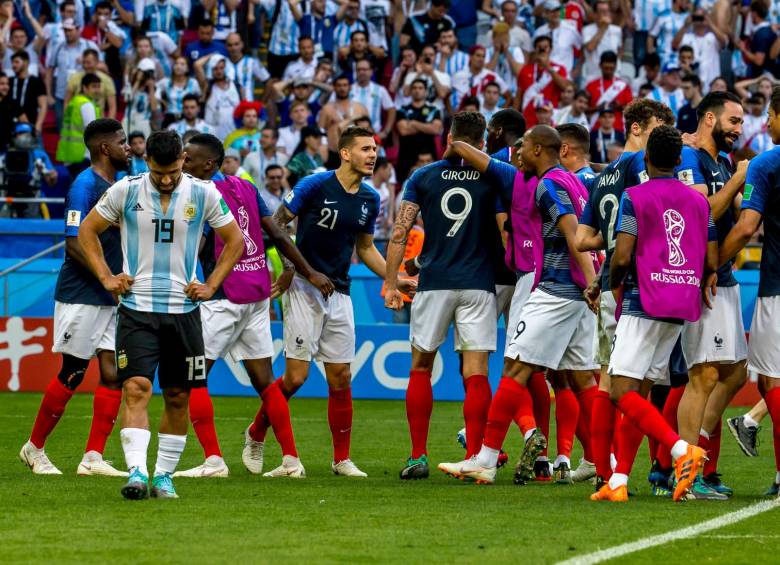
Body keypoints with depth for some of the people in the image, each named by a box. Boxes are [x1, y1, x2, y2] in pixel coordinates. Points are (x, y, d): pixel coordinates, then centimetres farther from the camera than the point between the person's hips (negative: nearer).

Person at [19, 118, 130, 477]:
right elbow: (75, 243, -18)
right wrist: (111, 278, -21)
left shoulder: (120, 186, 13)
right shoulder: (85, 185, -13)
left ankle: (93, 458, 0)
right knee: (72, 374, -2)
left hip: (112, 299, 8)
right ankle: (35, 448, 13)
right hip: (82, 296, -8)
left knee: (113, 373, 0)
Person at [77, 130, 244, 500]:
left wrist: (211, 285, 3)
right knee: (136, 389, -15)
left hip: (183, 310, 2)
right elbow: (87, 231, 10)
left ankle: (164, 475, 17)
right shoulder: (125, 191, -3)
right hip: (136, 308, -2)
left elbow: (235, 240, 11)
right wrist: (106, 278, 1)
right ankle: (137, 472, -23)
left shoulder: (203, 194, -1)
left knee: (178, 397, 6)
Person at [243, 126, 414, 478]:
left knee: (341, 379, 4)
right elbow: (277, 223, -6)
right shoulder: (315, 185, -11)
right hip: (304, 289, -5)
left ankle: (341, 459, 13)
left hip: (339, 294, 5)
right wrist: (286, 268, -16)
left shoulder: (370, 200, 7)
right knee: (296, 376, -9)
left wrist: (396, 280, 11)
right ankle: (256, 435, 13)